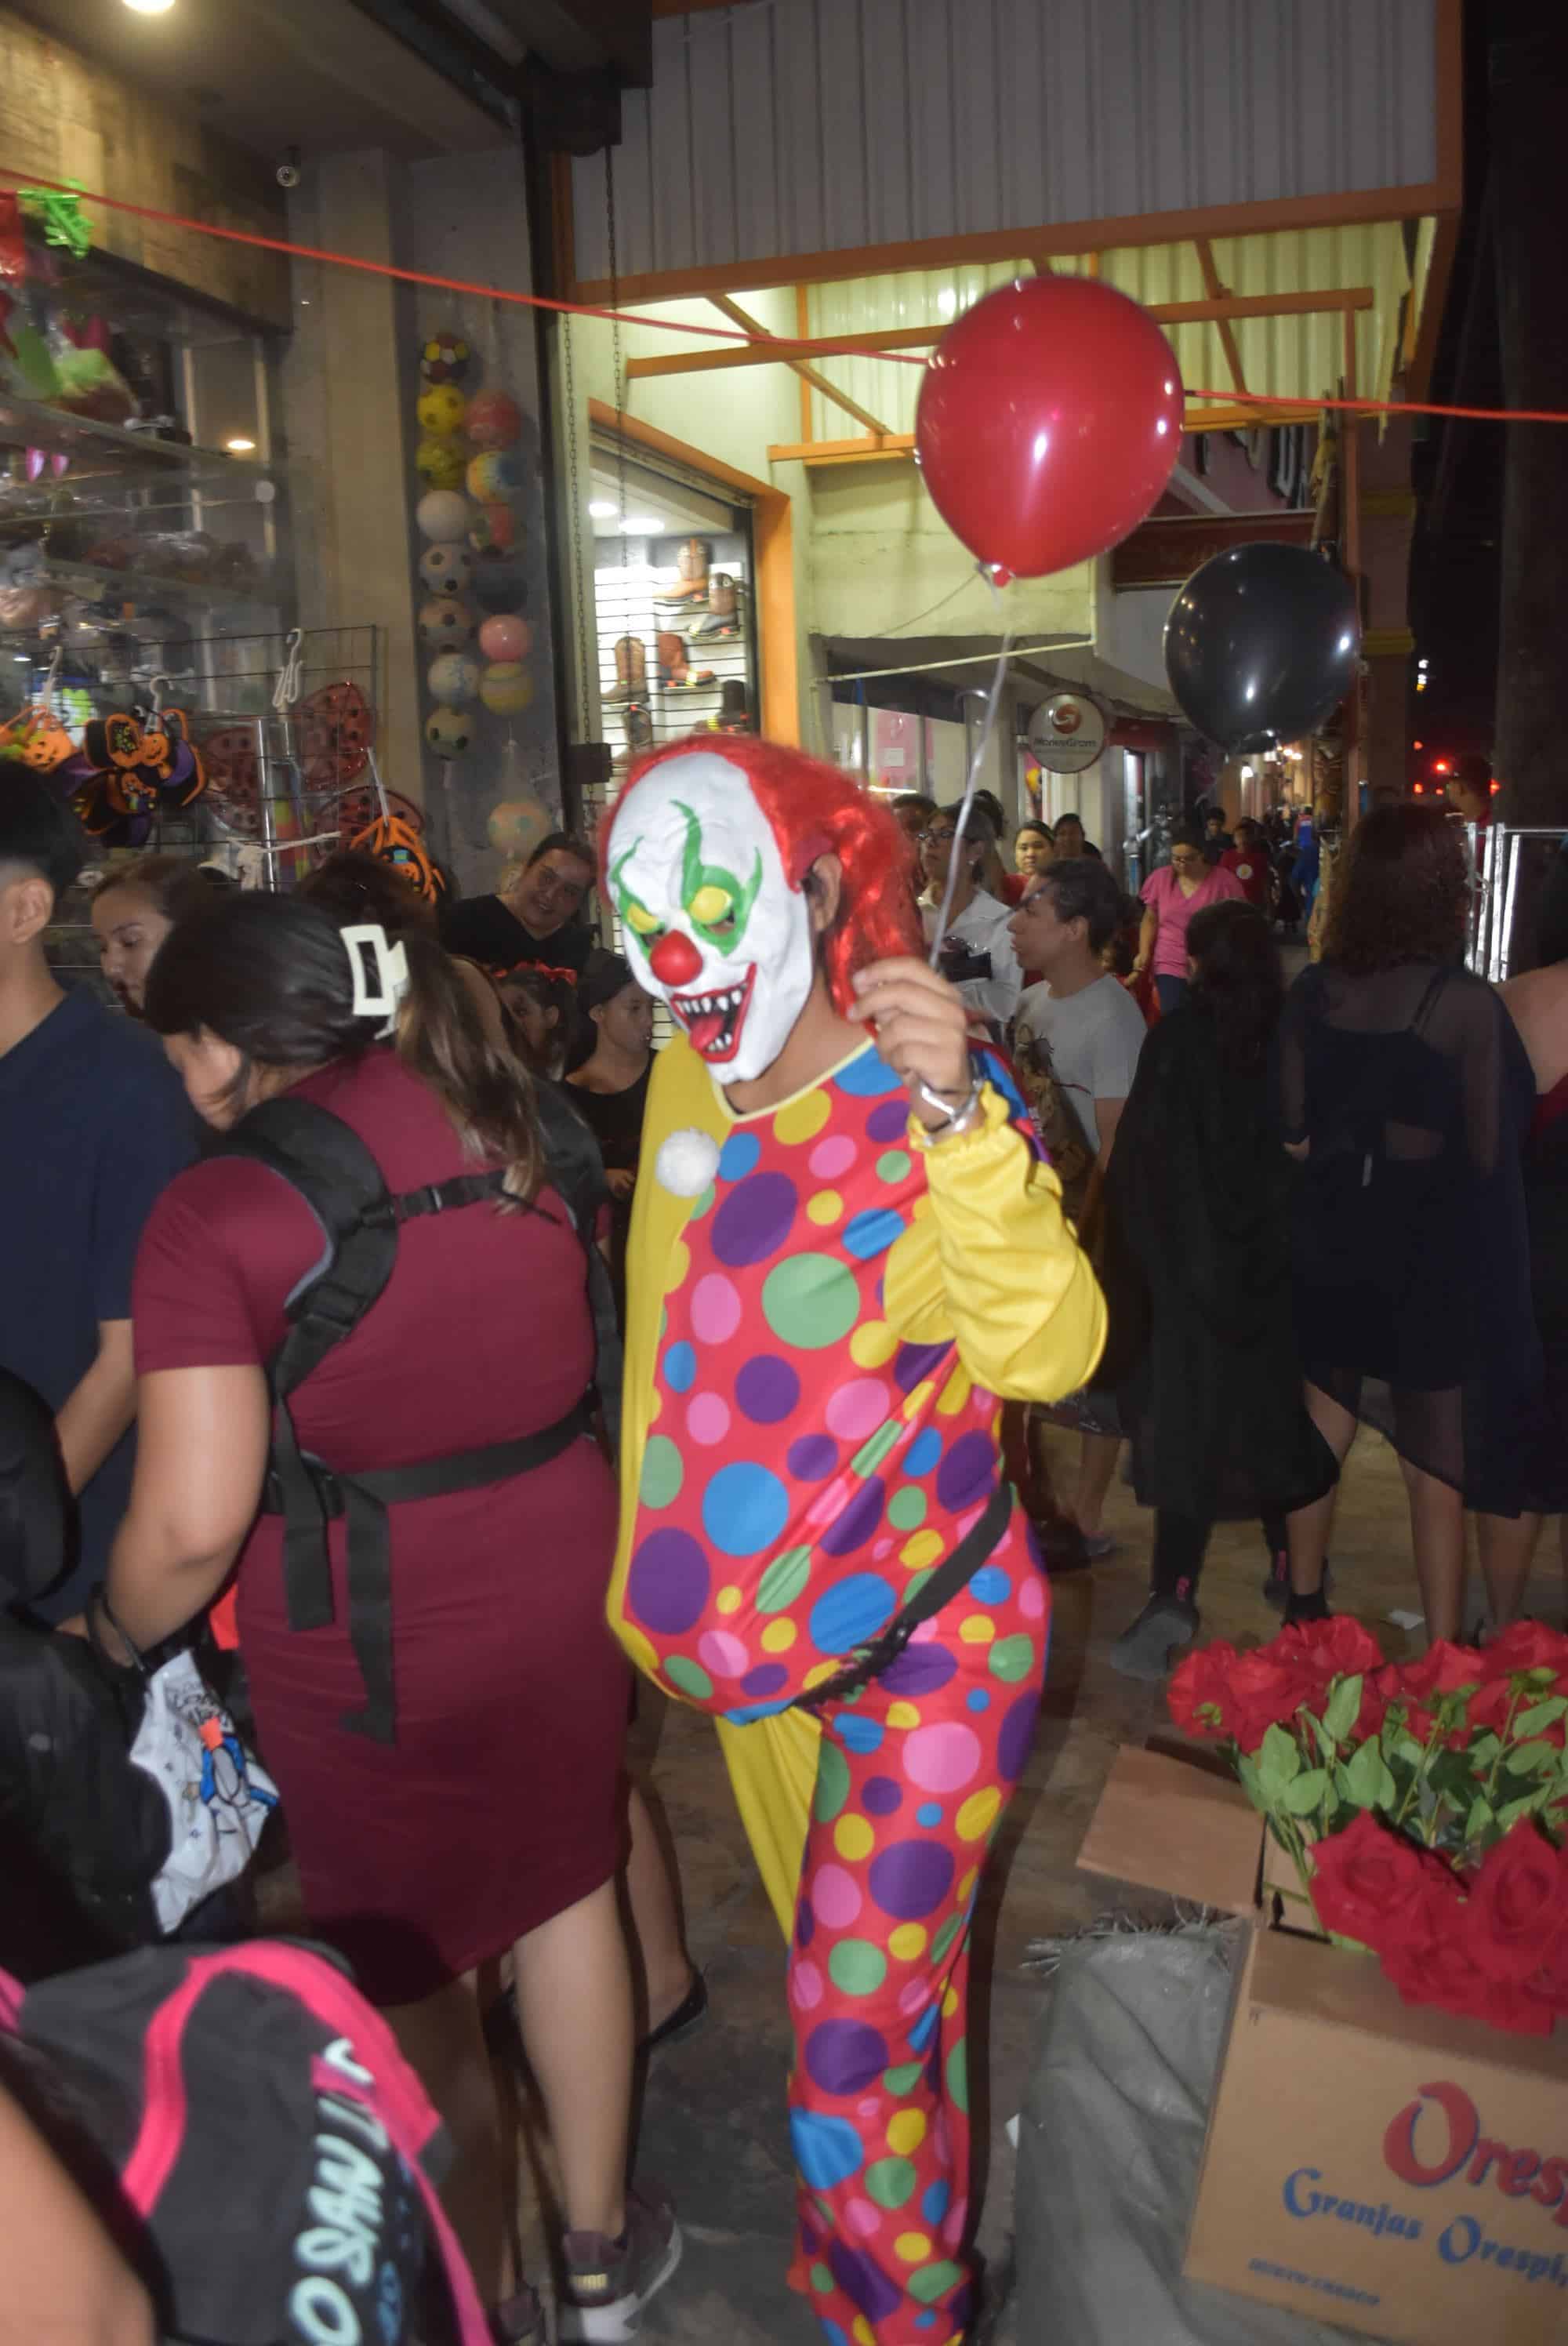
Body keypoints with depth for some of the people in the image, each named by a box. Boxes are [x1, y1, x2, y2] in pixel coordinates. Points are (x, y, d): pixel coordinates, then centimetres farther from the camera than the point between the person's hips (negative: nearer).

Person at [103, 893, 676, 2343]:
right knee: (565, 1896, 24)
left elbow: (192, 1525, -22)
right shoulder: (504, 1123, -2)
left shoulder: (221, 1209, -19)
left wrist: (117, 1638, -2)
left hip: (370, 1649, -5)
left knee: (411, 1985, 18)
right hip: (559, 1584, 5)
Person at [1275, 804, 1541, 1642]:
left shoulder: (1312, 993, -7)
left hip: (1329, 1248, 5)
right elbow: (1490, 1150, -12)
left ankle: (1303, 1605, 38)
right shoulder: (1466, 1004, -19)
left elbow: (1293, 1132, -1)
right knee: (1437, 1475, 8)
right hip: (1431, 1258, -4)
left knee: (1319, 1439, 22)